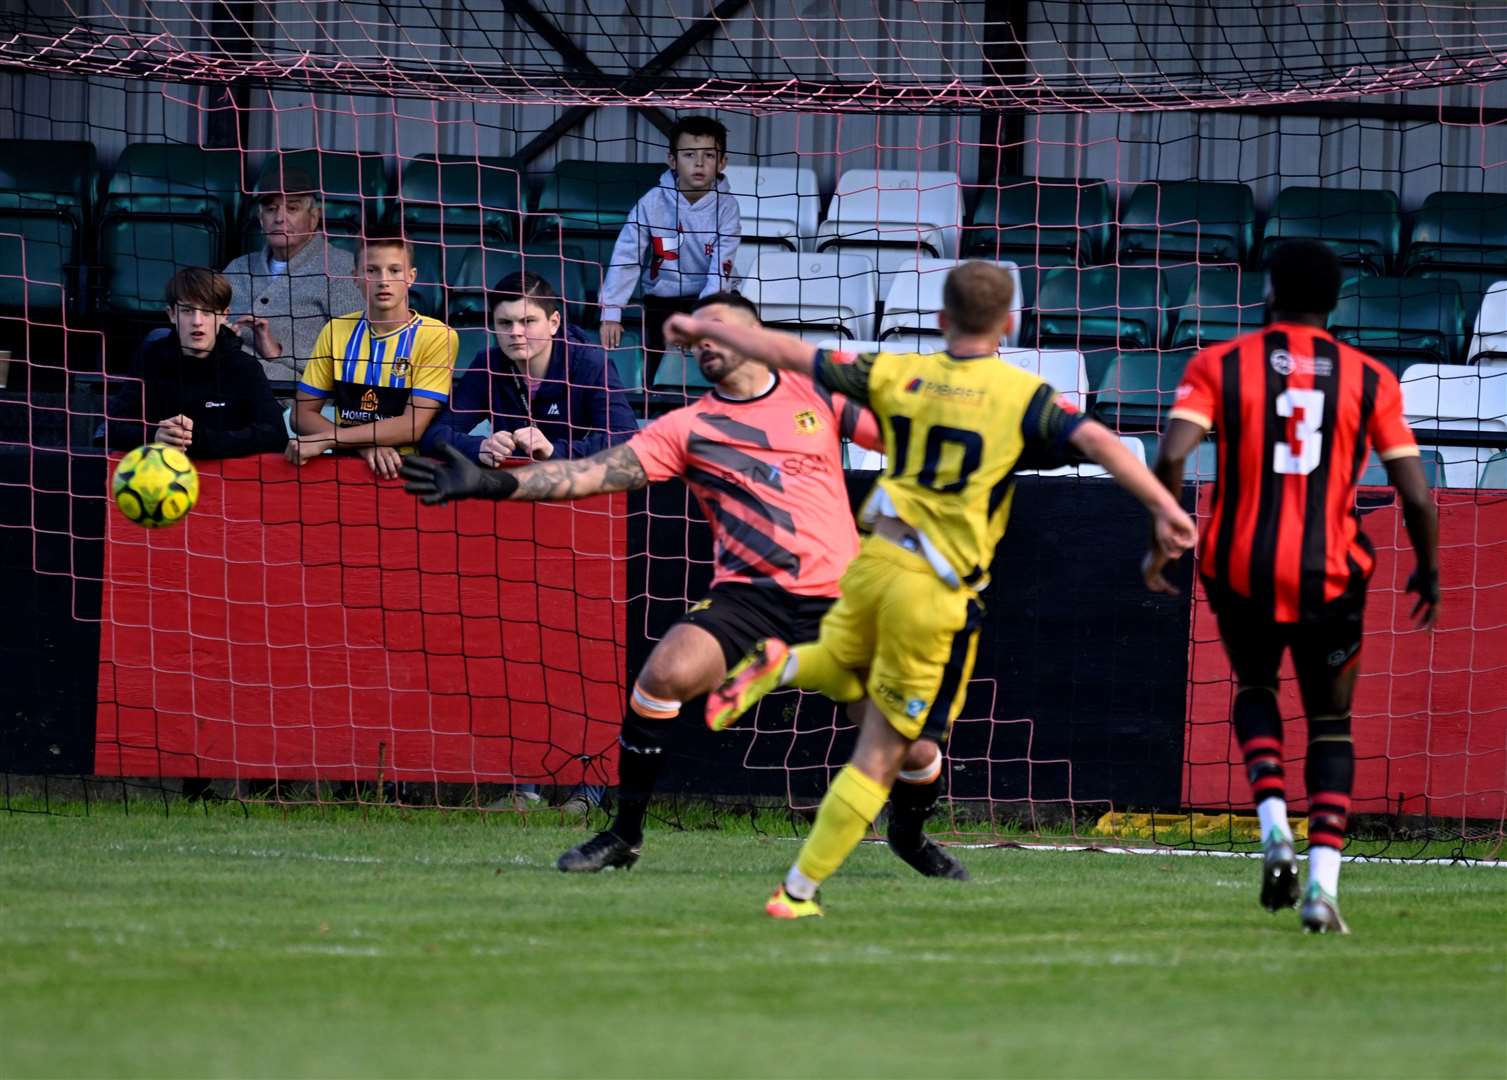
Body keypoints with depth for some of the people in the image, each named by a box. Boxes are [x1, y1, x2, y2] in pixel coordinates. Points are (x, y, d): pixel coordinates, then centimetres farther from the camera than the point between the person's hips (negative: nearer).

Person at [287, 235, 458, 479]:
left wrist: (325, 440, -16)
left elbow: (413, 426, -11)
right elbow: (302, 413, 7)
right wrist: (364, 444, -10)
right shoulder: (336, 331, 8)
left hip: (406, 468, -3)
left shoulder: (438, 337, -4)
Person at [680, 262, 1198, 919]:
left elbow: (789, 354, 12)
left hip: (876, 561, 4)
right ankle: (799, 892, 5)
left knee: (843, 669, 36)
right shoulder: (1022, 396, -5)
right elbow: (1096, 441, -19)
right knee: (880, 756, 6)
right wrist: (1164, 507, -20)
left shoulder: (898, 375, 6)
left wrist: (706, 329, 24)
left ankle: (778, 666, 3)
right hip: (937, 591, -4)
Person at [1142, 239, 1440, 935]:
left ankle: (1273, 823, 1)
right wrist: (1429, 572, 16)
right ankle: (1322, 882, -4)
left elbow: (1171, 456, -14)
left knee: (1255, 688, 27)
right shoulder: (1369, 380, 2)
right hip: (1329, 577, 0)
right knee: (1331, 724, 14)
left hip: (1241, 570, 0)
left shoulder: (1219, 367, 0)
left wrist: (1161, 543, 0)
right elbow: (1416, 494, 0)